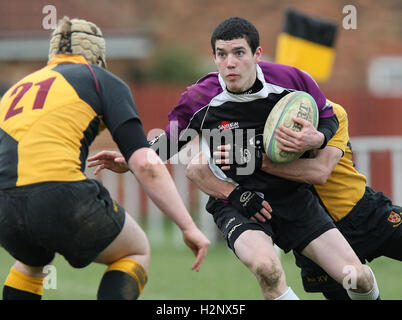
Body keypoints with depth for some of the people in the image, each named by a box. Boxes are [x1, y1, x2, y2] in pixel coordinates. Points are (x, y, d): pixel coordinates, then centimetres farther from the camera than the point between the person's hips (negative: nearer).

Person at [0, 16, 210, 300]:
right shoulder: (104, 81, 15)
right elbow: (146, 163, 2)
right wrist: (188, 226, 3)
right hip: (62, 196, -5)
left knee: (32, 261, 39)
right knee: (137, 252, 22)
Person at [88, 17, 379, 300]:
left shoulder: (293, 81, -12)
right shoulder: (199, 100, -13)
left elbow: (329, 118, 6)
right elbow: (168, 144, 3)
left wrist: (317, 138, -17)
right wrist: (129, 162, -14)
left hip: (292, 194, 2)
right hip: (234, 200, -2)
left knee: (359, 279, -4)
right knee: (266, 268, -35)